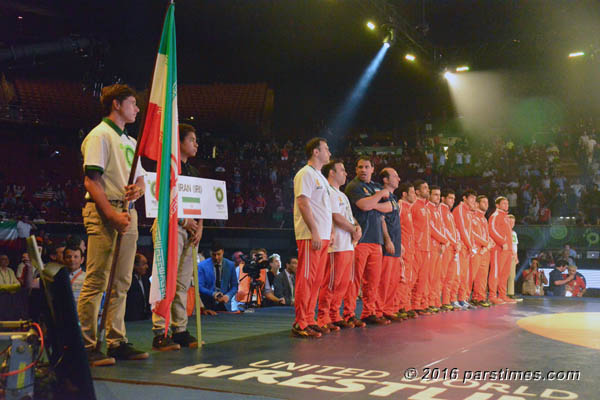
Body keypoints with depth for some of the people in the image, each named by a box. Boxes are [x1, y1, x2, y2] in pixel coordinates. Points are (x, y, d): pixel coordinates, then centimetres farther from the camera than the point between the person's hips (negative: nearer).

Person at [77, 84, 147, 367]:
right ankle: (87, 346, -4)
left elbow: (140, 179, 25)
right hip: (103, 212, -9)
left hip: (127, 213, 9)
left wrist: (138, 190, 0)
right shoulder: (100, 135, -3)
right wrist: (113, 215, -19)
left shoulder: (130, 141, 23)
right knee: (96, 281, -8)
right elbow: (91, 180, -11)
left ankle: (117, 342, 15)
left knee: (121, 282, 9)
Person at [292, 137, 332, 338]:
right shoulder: (305, 174, -6)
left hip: (322, 236, 9)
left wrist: (329, 232, 18)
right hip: (310, 236, -9)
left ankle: (309, 320, 16)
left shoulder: (320, 177, 23)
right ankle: (300, 324, -6)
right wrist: (314, 232, -20)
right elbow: (303, 203, -16)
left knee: (316, 279, 10)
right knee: (306, 278, -8)